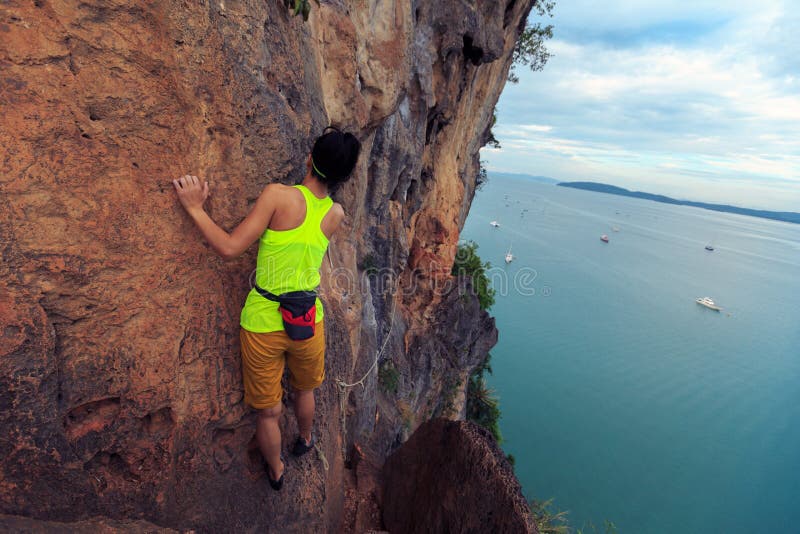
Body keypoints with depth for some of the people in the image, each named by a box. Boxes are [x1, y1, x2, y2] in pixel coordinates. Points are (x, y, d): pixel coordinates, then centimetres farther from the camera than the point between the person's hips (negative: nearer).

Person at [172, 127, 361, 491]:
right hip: (307, 321, 3)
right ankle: (305, 440, 60)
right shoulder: (336, 215, -5)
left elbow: (230, 248, -17)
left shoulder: (278, 195, -17)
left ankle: (276, 472, 46)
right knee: (303, 390, 32)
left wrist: (195, 208, -6)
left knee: (268, 410, 21)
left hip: (262, 321, -2)